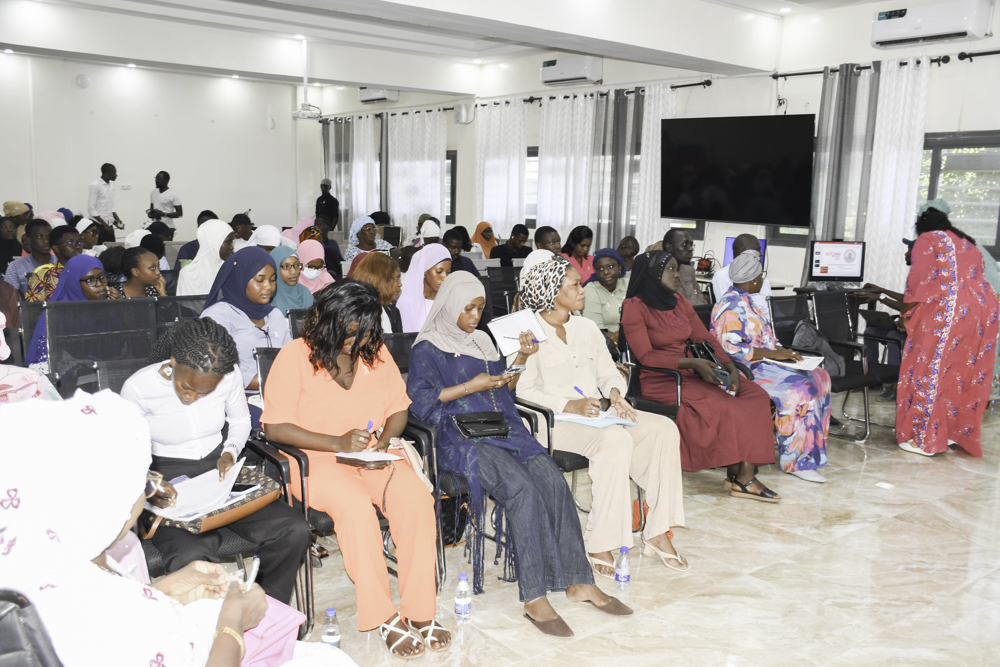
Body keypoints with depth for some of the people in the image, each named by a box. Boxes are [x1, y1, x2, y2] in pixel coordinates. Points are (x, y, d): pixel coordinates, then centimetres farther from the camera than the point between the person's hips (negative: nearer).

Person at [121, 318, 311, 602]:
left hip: (218, 471, 3)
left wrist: (230, 453, -6)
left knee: (295, 531, -17)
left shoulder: (230, 376, -8)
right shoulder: (138, 387, -15)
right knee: (192, 557, -35)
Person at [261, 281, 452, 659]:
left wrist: (385, 438, -8)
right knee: (356, 506, -34)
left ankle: (419, 612, -16)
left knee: (417, 498, -25)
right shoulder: (296, 356, -7)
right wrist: (338, 443, -18)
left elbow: (399, 409, 14)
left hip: (373, 457, 4)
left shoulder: (375, 352, 8)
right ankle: (385, 618, -20)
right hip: (316, 461, -4)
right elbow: (274, 427, -11)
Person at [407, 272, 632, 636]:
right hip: (461, 438, -6)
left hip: (503, 428, 6)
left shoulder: (481, 341, 24)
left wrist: (520, 359, 11)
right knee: (522, 490, -29)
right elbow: (420, 402, -9)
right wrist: (471, 387, -11)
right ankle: (534, 599, -25)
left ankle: (578, 581, -14)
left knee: (553, 480, -19)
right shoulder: (427, 349, 3)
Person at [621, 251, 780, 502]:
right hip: (660, 381, -8)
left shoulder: (679, 302, 15)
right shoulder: (634, 307, -7)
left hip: (690, 376, 8)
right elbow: (645, 356, -14)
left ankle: (745, 475, -18)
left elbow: (706, 339, 13)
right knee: (722, 406, -27)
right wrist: (692, 362, -21)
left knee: (757, 395, -10)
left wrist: (730, 368, -4)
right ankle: (738, 475, -9)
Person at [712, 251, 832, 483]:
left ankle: (809, 449, 2)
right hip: (744, 371, -10)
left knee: (819, 377, 1)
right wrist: (775, 354, -20)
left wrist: (783, 351, 3)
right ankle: (797, 461, -17)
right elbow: (734, 349, -24)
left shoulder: (744, 301, 16)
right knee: (798, 390, -26)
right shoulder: (731, 306, -16)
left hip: (762, 364, 11)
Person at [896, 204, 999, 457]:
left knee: (931, 372, -2)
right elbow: (977, 277, 22)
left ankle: (925, 439, -1)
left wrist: (910, 309, 6)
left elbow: (920, 277, -6)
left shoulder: (927, 240, 5)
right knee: (970, 373, 13)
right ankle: (959, 432, 21)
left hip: (946, 311, -7)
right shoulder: (968, 243, 25)